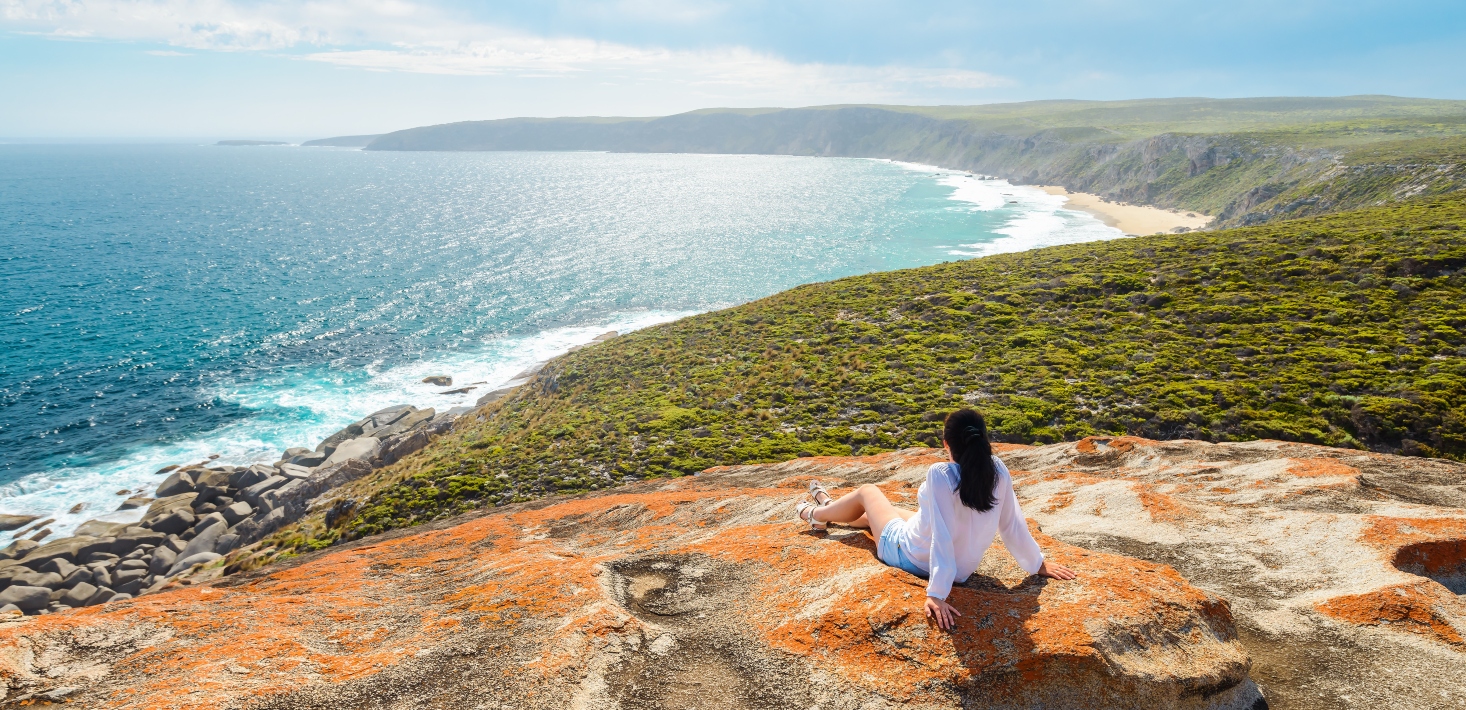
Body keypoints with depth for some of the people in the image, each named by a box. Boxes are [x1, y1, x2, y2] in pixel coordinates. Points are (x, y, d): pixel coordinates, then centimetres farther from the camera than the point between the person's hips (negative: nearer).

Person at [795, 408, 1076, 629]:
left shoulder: (940, 475, -33)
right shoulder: (998, 471, -17)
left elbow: (942, 537, -36)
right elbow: (1012, 525, -8)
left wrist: (937, 594, -34)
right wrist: (1039, 564, 7)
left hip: (909, 556, -6)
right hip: (963, 567, 6)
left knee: (867, 492, 21)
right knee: (891, 510, 33)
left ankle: (817, 515, 52)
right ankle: (829, 506, 61)